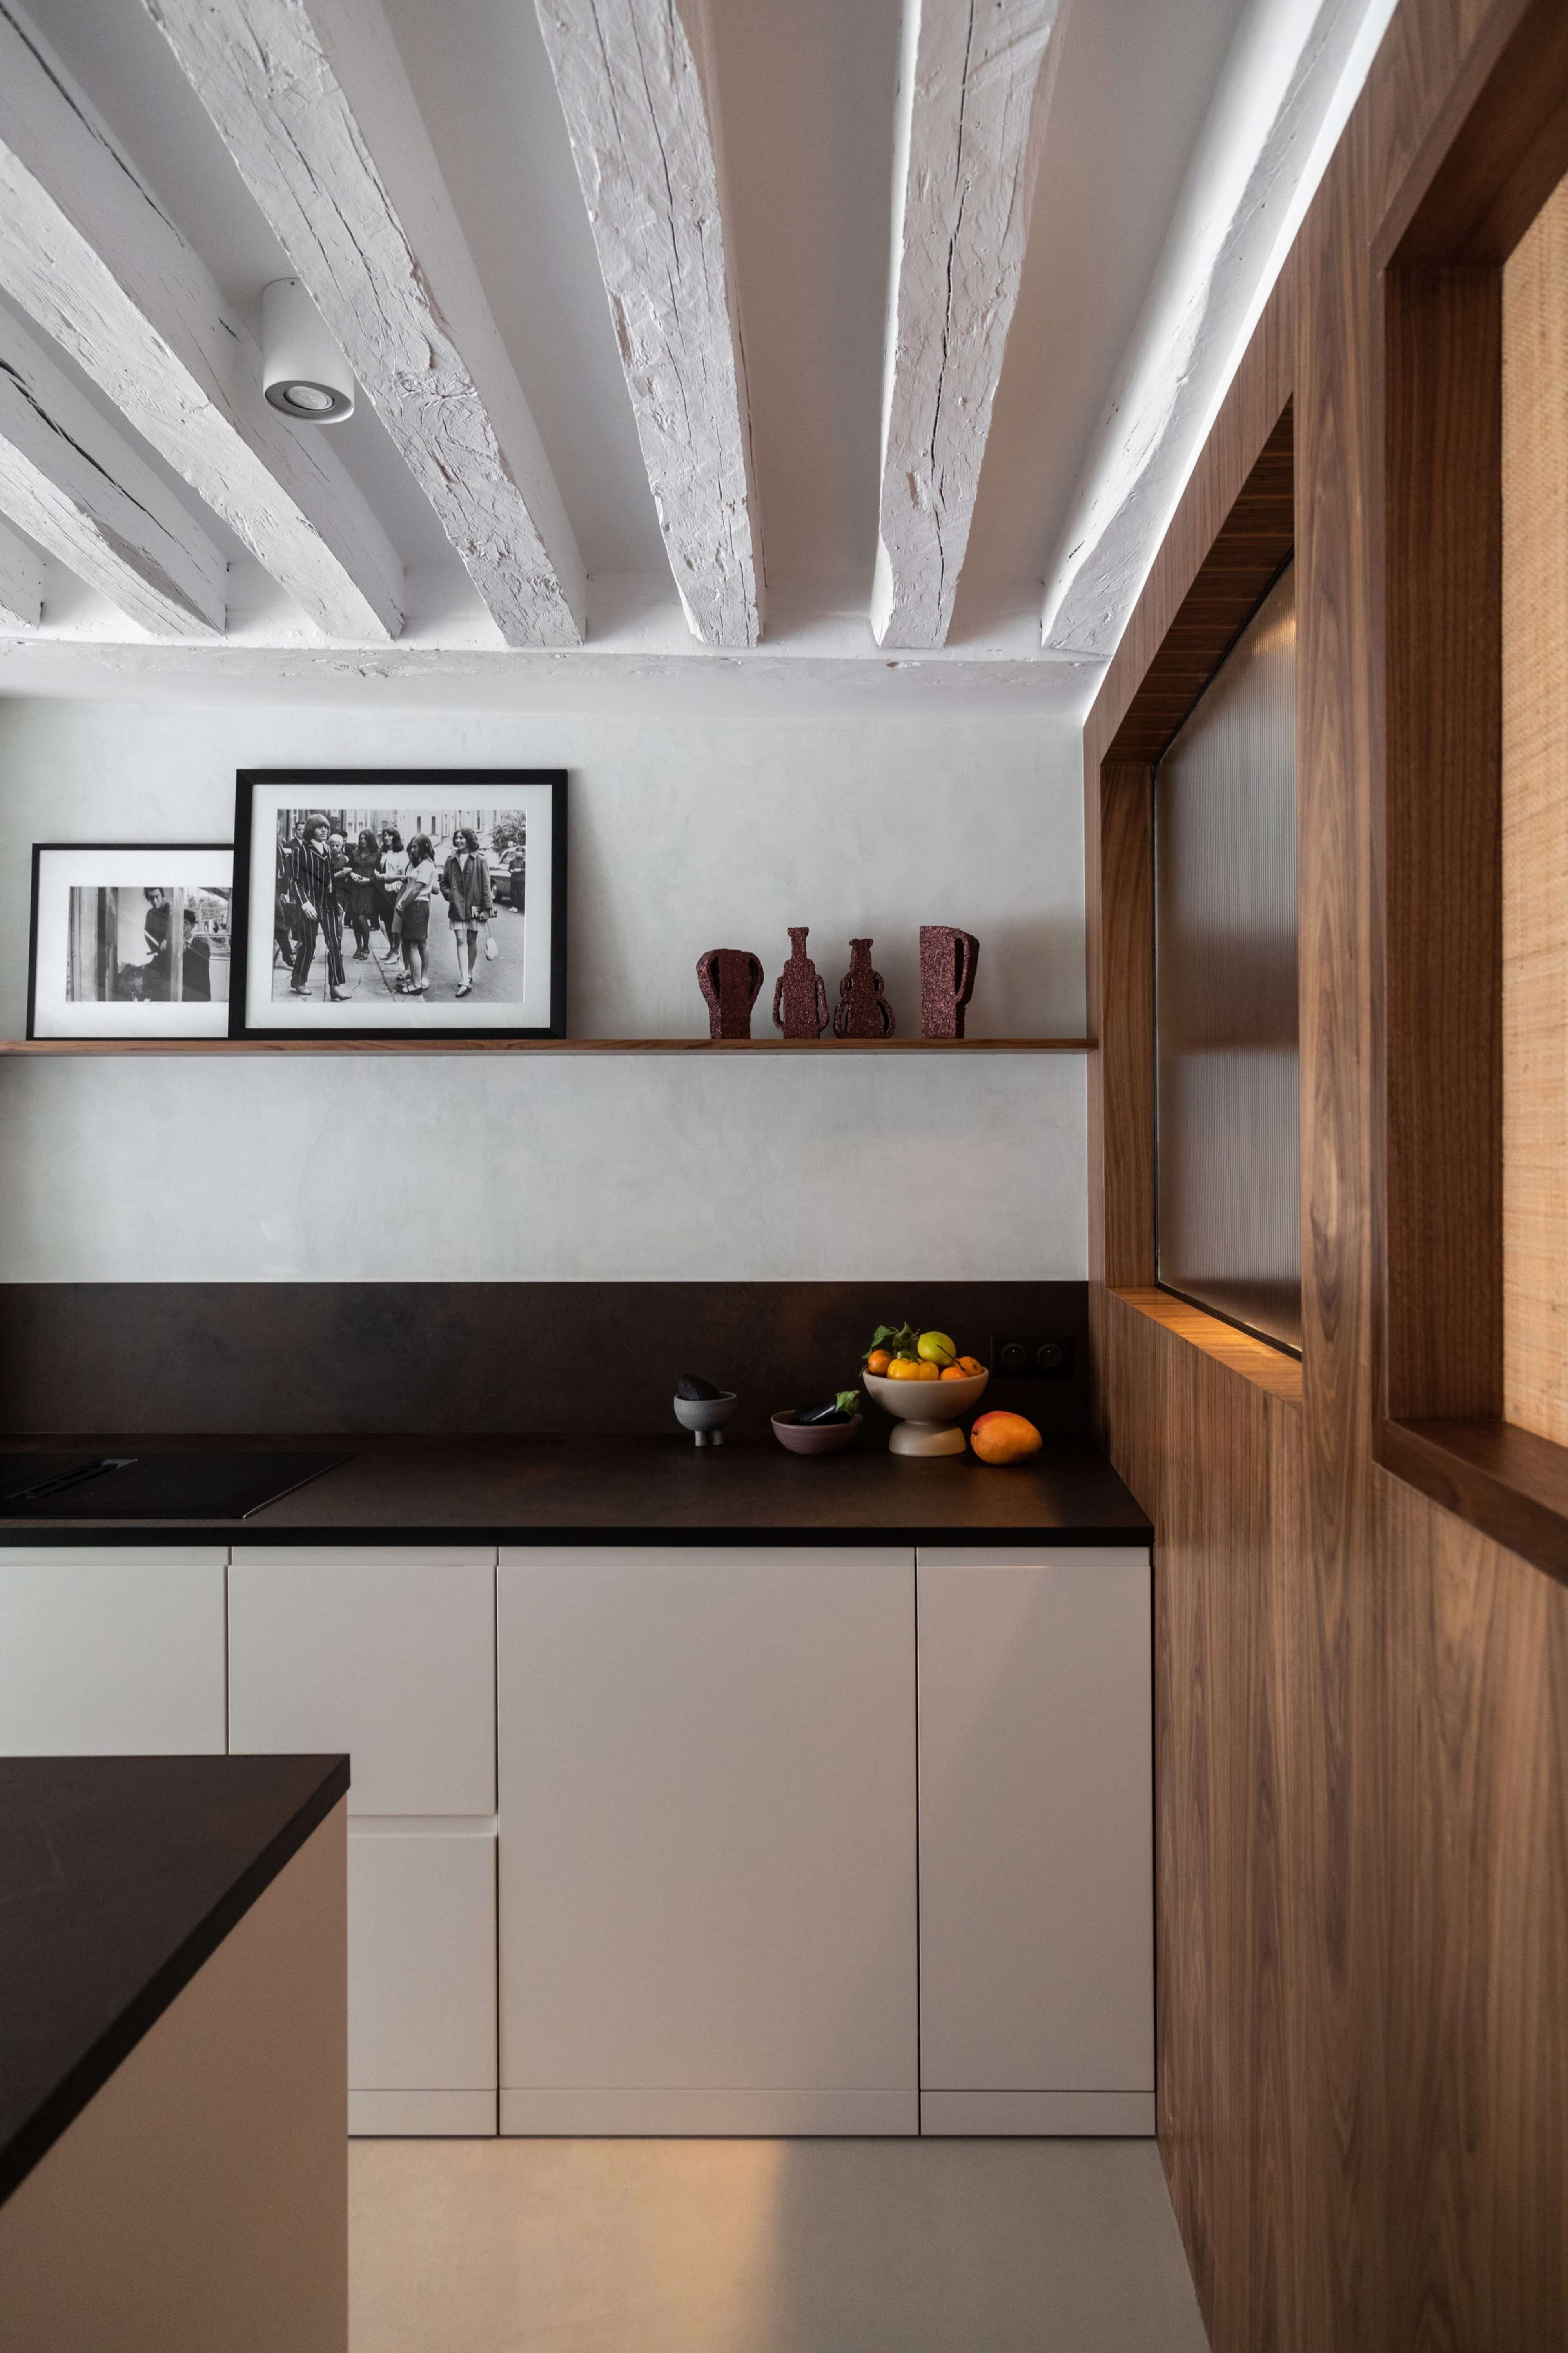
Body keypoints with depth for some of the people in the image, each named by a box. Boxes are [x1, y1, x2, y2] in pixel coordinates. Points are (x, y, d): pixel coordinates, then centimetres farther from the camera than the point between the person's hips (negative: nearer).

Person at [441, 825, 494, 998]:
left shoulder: (479, 860, -2)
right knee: (461, 941, -7)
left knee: (472, 941, 7)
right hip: (457, 907, 2)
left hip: (474, 906, -2)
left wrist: (487, 908, -7)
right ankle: (465, 981, -12)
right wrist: (449, 895, 0)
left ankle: (469, 976, 23)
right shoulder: (452, 860, 9)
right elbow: (444, 883, 19)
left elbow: (486, 885, -3)